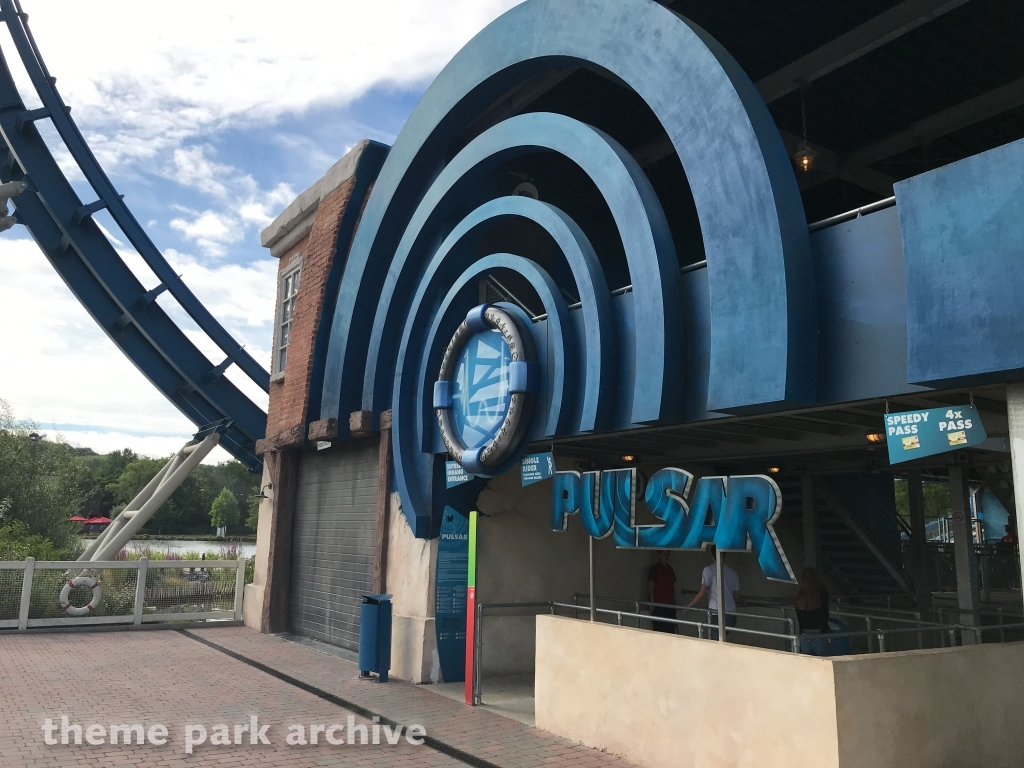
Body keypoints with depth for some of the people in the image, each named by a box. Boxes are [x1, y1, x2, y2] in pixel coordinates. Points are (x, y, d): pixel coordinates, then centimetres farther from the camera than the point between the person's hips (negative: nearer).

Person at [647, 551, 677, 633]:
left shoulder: (670, 569, 16)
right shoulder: (654, 569, -3)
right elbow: (650, 588, -6)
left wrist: (674, 603, 15)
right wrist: (652, 604, -12)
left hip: (670, 605, 6)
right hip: (659, 606, -6)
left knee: (671, 631, 3)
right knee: (659, 630, -8)